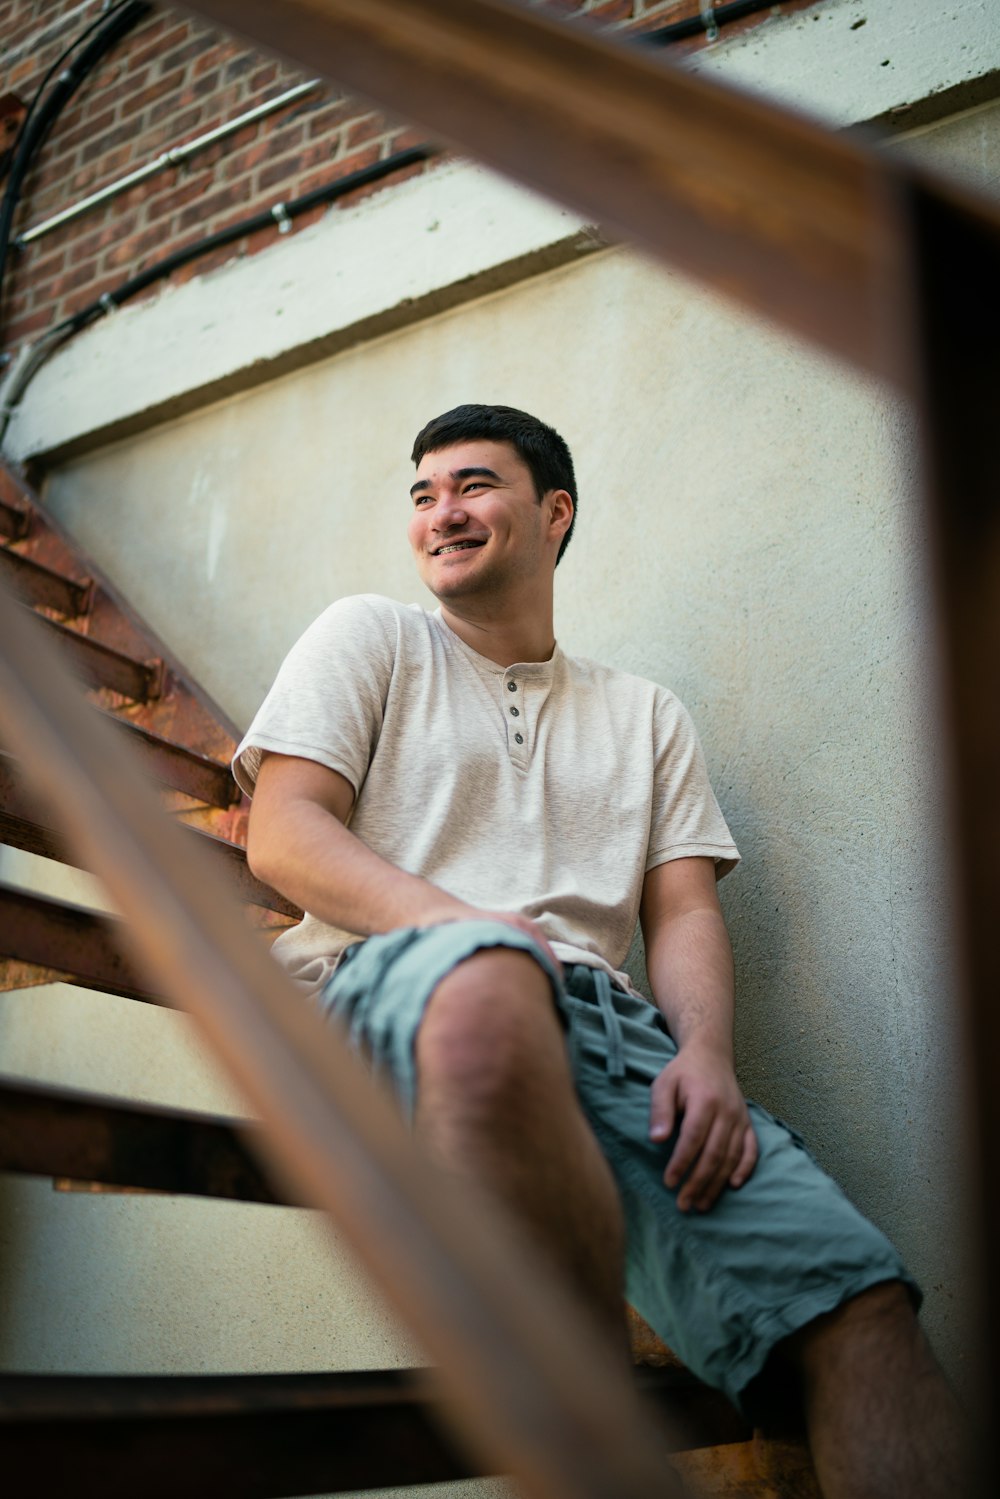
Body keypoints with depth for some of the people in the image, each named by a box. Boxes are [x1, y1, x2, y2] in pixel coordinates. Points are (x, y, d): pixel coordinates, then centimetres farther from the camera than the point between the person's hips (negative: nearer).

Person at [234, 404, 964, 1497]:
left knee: (862, 1308, -22)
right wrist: (479, 928, -14)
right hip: (390, 986, -2)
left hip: (599, 1015, 3)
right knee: (488, 984, -43)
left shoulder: (644, 712, 27)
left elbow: (684, 908, 17)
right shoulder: (369, 637, 19)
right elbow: (283, 838, 3)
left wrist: (705, 1051, -7)